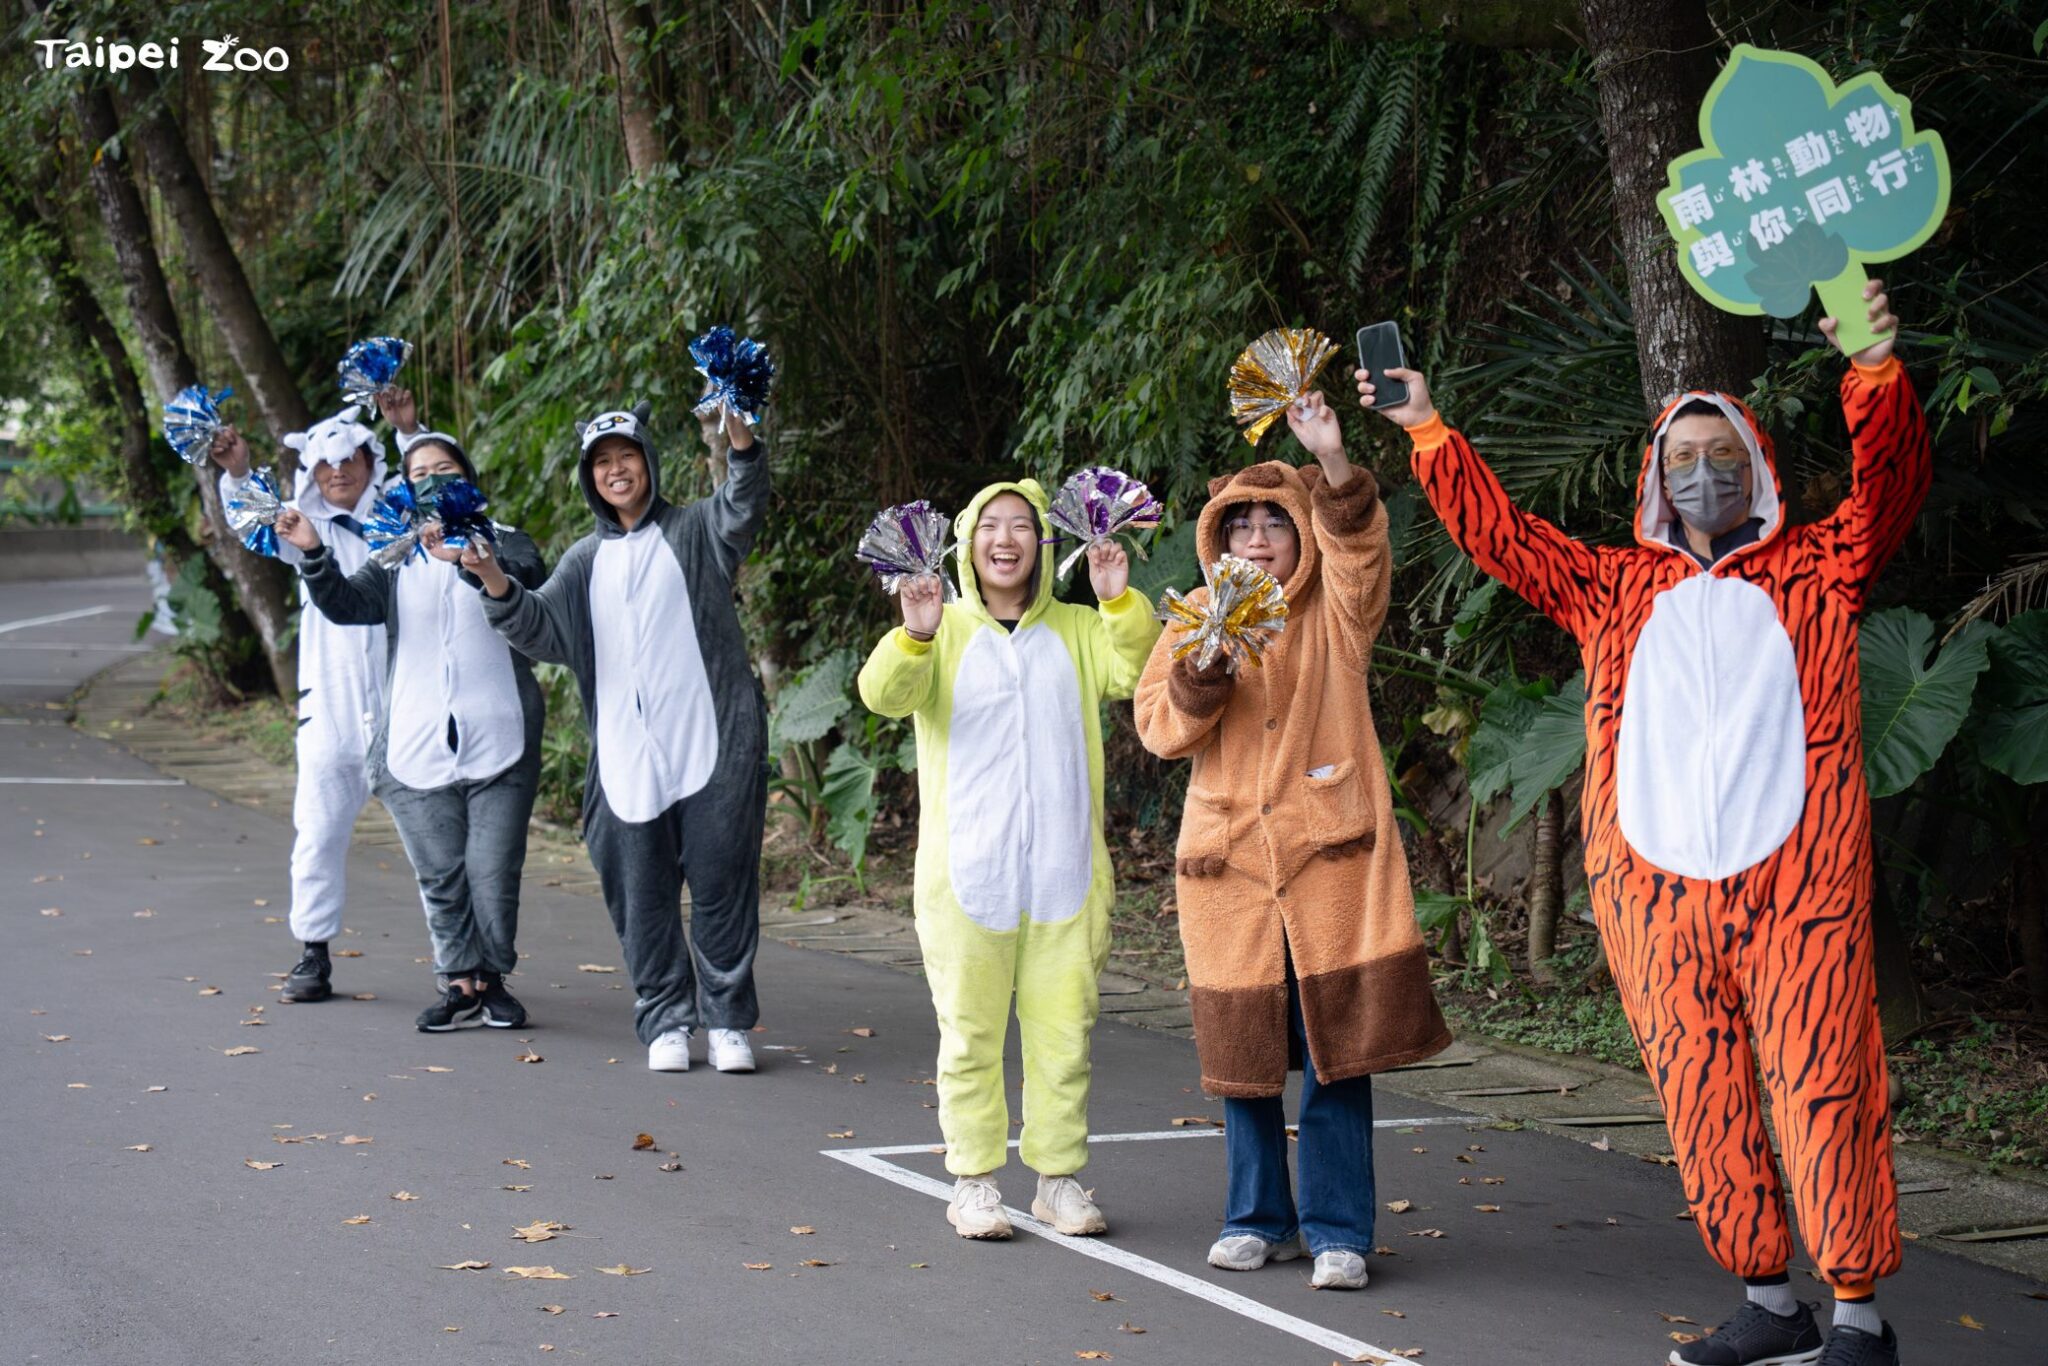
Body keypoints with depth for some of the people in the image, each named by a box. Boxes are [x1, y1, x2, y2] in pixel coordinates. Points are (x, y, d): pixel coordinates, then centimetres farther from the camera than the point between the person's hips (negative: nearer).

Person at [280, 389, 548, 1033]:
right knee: (440, 878, 7)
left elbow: (528, 583, -14)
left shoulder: (504, 544, 7)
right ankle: (460, 982, 17)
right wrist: (313, 554, -18)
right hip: (417, 749, 3)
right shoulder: (395, 561, 15)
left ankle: (493, 977, 13)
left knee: (494, 875, -3)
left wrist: (471, 558, -32)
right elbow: (346, 605, 0)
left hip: (498, 745, -3)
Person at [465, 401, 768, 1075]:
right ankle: (666, 1022, 15)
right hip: (627, 760, 3)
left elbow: (743, 505, -13)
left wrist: (741, 439, -32)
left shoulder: (696, 532, 7)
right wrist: (498, 586, -10)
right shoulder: (587, 560, 17)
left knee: (720, 886, -1)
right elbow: (543, 630, 8)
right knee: (642, 898, 4)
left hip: (713, 747, -3)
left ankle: (726, 1020, 10)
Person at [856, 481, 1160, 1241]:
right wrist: (913, 637, -30)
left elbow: (1135, 671, -4)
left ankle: (1059, 1177, 16)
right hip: (966, 869, -2)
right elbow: (884, 694, -12)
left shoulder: (1076, 630, 11)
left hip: (1062, 869, 2)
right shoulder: (945, 631, 3)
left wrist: (1119, 601, -17)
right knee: (970, 1032, 1)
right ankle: (974, 1182, 10)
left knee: (1063, 1029, 6)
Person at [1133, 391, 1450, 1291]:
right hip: (1228, 858, 2)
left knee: (1336, 1047, -4)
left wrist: (1333, 462, -32)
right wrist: (1205, 663, -14)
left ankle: (1337, 1231, 3)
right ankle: (1258, 1220, 20)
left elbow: (1360, 549, -16)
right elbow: (1160, 729, 3)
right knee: (1243, 1047, 6)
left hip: (1331, 854, -2)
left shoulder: (1336, 614, 5)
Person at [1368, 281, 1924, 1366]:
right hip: (1653, 895, 4)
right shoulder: (1616, 587, 18)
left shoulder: (1815, 570, 9)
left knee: (1822, 1091, -6)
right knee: (1702, 1102, 5)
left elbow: (1892, 485, -5)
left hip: (1795, 890, -3)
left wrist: (1875, 369, -21)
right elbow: (1498, 534, 20)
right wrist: (1429, 431, 15)